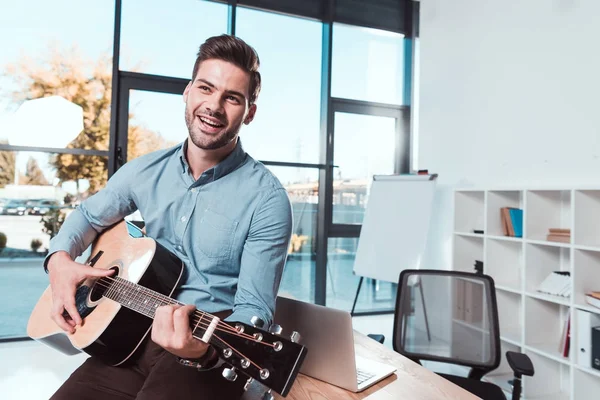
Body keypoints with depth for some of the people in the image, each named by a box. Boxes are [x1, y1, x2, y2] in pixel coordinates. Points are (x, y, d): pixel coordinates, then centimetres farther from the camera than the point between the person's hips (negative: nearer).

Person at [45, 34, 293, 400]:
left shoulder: (267, 199, -14)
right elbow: (89, 216, 19)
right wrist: (60, 259, -1)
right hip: (129, 335, 4)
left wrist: (205, 347, -34)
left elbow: (254, 308, -15)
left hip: (213, 350, -4)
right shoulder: (144, 171, 2)